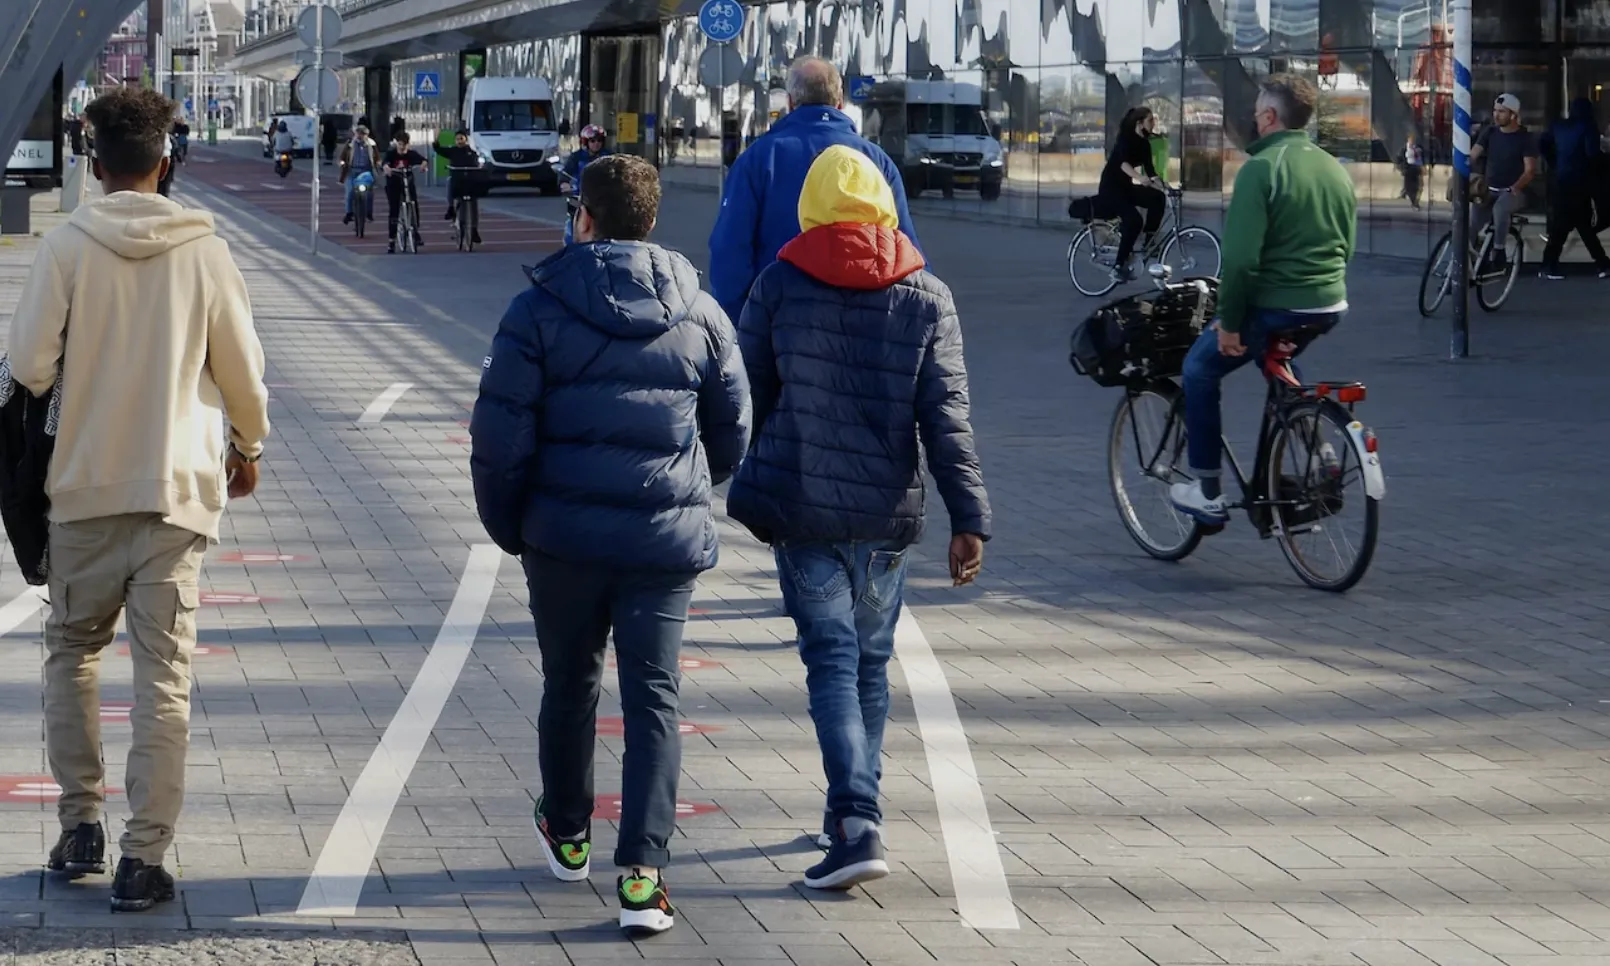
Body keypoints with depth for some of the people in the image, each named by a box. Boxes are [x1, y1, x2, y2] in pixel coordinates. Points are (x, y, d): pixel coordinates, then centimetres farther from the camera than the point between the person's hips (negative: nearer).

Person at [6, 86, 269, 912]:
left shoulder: (67, 247, -8)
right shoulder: (203, 252, -5)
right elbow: (242, 370, 2)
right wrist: (248, 446, 21)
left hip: (85, 488, 0)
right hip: (178, 488, 0)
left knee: (71, 652, 20)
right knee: (163, 675, 2)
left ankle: (80, 822, 16)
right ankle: (143, 859, -1)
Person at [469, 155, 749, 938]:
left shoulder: (541, 307, -5)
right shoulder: (699, 314, 5)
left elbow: (499, 432, -8)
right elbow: (732, 432, 12)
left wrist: (506, 523, 6)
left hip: (563, 535, -1)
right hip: (669, 541, 1)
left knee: (569, 686, 18)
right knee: (653, 699, 2)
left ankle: (567, 836, 35)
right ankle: (643, 873, -9)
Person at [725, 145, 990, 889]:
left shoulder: (778, 286, -2)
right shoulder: (927, 298, 0)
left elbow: (747, 398, 2)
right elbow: (946, 416, -5)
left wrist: (745, 490, 16)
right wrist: (969, 518, -5)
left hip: (799, 508, -2)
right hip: (886, 514, 2)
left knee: (831, 660, -3)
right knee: (870, 662, 16)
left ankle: (856, 825, -18)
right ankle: (854, 814, 26)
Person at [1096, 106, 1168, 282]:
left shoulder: (1144, 144, 5)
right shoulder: (1126, 137, -18)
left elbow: (1150, 171, 3)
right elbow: (1122, 162, -36)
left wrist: (1162, 184, -17)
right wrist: (1139, 177, -53)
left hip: (1126, 187, 7)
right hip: (1110, 188, -7)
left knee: (1158, 198, -15)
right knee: (1134, 220, -25)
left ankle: (1148, 243, -6)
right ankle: (1119, 266, -19)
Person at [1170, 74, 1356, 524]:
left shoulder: (1261, 169, -15)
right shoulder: (1336, 169, 8)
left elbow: (1241, 258, -19)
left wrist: (1229, 322, -10)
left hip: (1276, 308, -7)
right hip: (1330, 307, 7)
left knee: (1199, 371, 14)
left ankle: (1207, 494, 13)